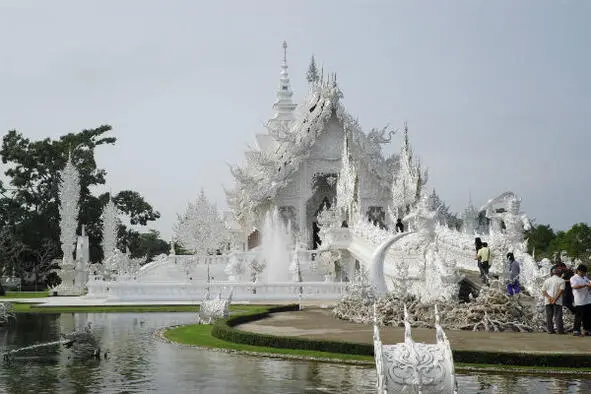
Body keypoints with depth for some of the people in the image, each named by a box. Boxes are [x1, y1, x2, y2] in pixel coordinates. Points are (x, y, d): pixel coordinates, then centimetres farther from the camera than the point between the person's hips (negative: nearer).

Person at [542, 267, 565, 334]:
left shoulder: (547, 280, 12)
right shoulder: (561, 280, 2)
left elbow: (543, 291, 4)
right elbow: (561, 290, -10)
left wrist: (549, 297, -8)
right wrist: (555, 299, -12)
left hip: (548, 301, 3)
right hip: (557, 301, -3)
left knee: (549, 316, 6)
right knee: (558, 316, -1)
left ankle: (550, 330, 5)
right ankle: (560, 330, -5)